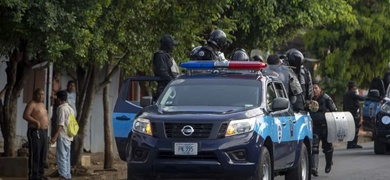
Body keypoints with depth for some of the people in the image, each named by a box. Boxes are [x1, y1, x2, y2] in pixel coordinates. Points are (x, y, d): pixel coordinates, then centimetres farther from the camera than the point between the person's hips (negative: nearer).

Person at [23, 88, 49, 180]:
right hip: (35, 131, -9)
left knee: (42, 154, 11)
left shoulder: (42, 104, 19)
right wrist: (36, 122, -29)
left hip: (44, 131, 9)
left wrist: (47, 121, 17)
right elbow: (25, 115, -19)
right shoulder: (32, 104, -8)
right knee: (35, 154, -10)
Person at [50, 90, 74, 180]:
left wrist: (55, 136, -20)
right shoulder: (70, 109, 14)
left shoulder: (62, 108, -12)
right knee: (67, 157, 11)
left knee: (61, 157, -8)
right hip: (69, 136, 9)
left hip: (62, 136, -9)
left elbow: (61, 124, -18)